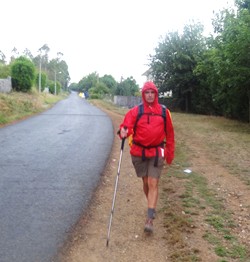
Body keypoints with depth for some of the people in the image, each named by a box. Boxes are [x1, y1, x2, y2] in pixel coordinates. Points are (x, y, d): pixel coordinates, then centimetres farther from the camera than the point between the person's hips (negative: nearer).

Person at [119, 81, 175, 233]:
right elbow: (127, 125, -15)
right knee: (146, 182, 15)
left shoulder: (164, 112, 2)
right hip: (139, 152, 1)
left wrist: (170, 153, 9)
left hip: (157, 152, -1)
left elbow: (170, 133, 8)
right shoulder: (136, 111, -1)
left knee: (153, 184, -7)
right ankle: (152, 205, 39)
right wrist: (124, 131, -38)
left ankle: (150, 219, -6)